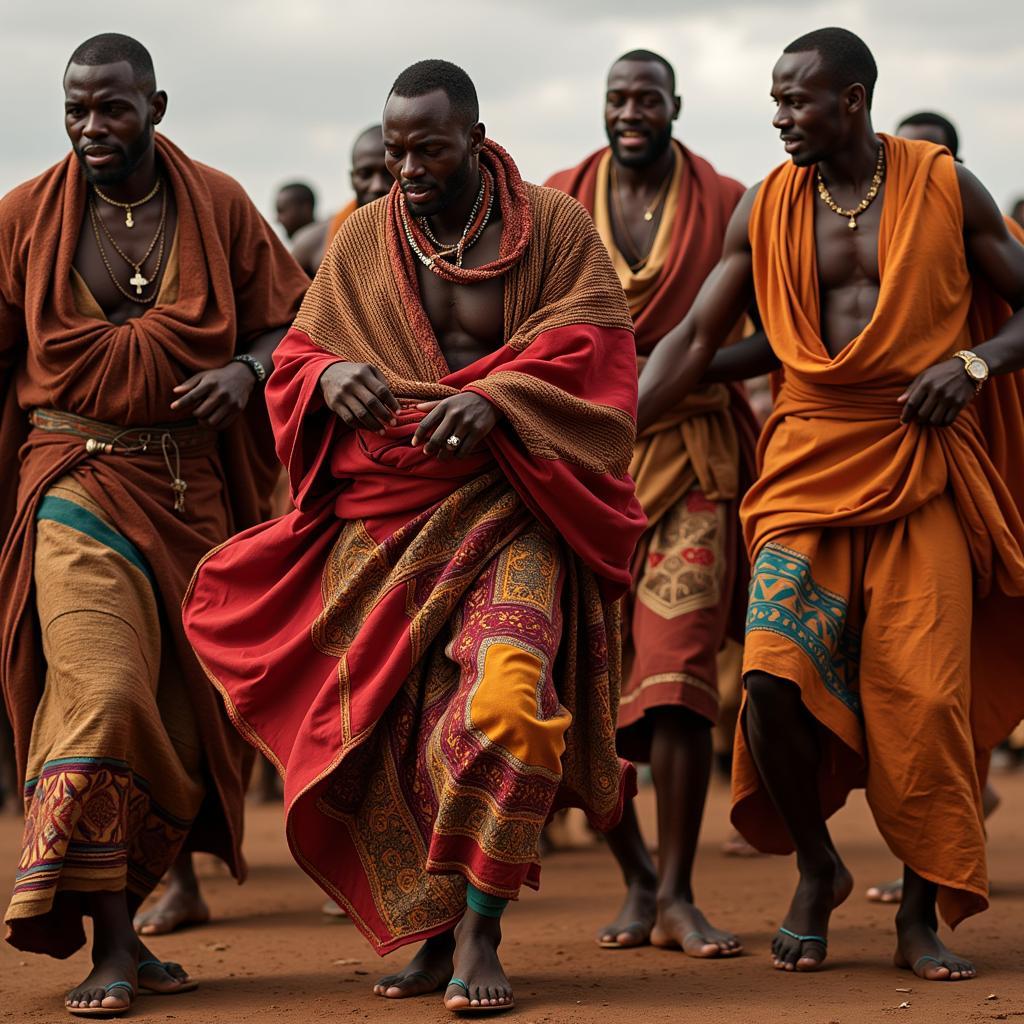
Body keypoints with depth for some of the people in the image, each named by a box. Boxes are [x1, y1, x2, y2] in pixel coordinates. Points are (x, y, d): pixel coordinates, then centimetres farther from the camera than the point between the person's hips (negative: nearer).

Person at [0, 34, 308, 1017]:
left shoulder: (218, 206, 4)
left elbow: (287, 323, 9)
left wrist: (244, 373, -11)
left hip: (194, 485, 3)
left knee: (181, 711, 5)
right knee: (101, 689, -19)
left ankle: (117, 921, 20)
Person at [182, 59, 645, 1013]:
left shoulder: (554, 229, 3)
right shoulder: (362, 241, 12)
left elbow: (594, 359, -6)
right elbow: (295, 360, 13)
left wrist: (494, 399, -23)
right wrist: (329, 379, -12)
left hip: (509, 511, -3)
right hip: (383, 514, 4)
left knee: (505, 695, -23)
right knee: (389, 726, 0)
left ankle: (480, 935, -14)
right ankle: (436, 932, 15)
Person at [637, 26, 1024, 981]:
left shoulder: (946, 188, 1)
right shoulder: (766, 207, 6)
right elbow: (694, 338, 6)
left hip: (923, 470, -1)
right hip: (810, 465, 1)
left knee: (924, 694, -7)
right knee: (774, 672, -16)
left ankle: (922, 914, 10)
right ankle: (816, 869, 10)